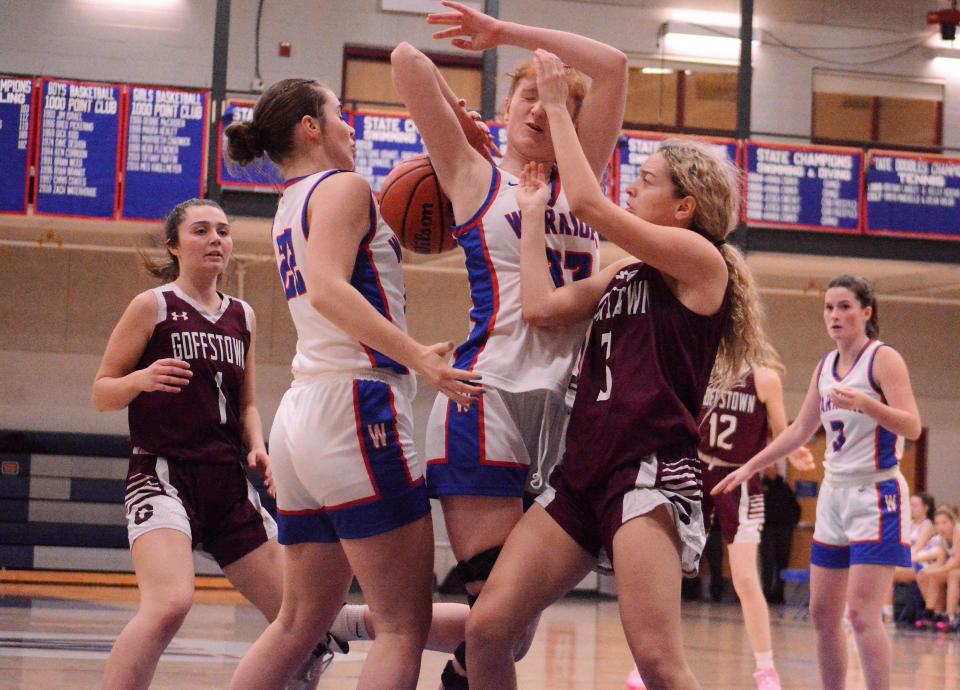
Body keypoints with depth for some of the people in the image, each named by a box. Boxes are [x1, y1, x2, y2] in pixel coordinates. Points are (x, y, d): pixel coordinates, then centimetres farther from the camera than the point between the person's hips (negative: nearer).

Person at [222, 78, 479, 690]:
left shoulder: (292, 205, 22)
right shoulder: (342, 187, -4)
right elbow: (328, 289, -20)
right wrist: (417, 357, -27)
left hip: (302, 412, 9)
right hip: (354, 409, -9)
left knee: (301, 622, 14)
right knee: (404, 627, -8)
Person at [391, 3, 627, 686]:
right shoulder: (475, 176, 8)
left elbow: (612, 67, 9)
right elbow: (407, 60, -1)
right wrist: (458, 124, 14)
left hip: (564, 406, 5)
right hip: (491, 395, -5)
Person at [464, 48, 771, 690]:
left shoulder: (699, 259, -1)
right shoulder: (625, 273, 22)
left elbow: (588, 202, -9)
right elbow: (543, 305, 7)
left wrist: (557, 106, 0)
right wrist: (533, 212, 15)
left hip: (652, 472, -8)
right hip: (584, 472, 8)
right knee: (488, 627, -4)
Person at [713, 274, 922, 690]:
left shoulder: (883, 359, -9)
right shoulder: (826, 367, 12)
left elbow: (911, 427, -20)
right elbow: (799, 431, 22)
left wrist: (865, 403, -36)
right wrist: (749, 468, 20)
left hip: (875, 496, -8)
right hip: (835, 495, 8)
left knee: (862, 613, -16)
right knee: (823, 613, 8)